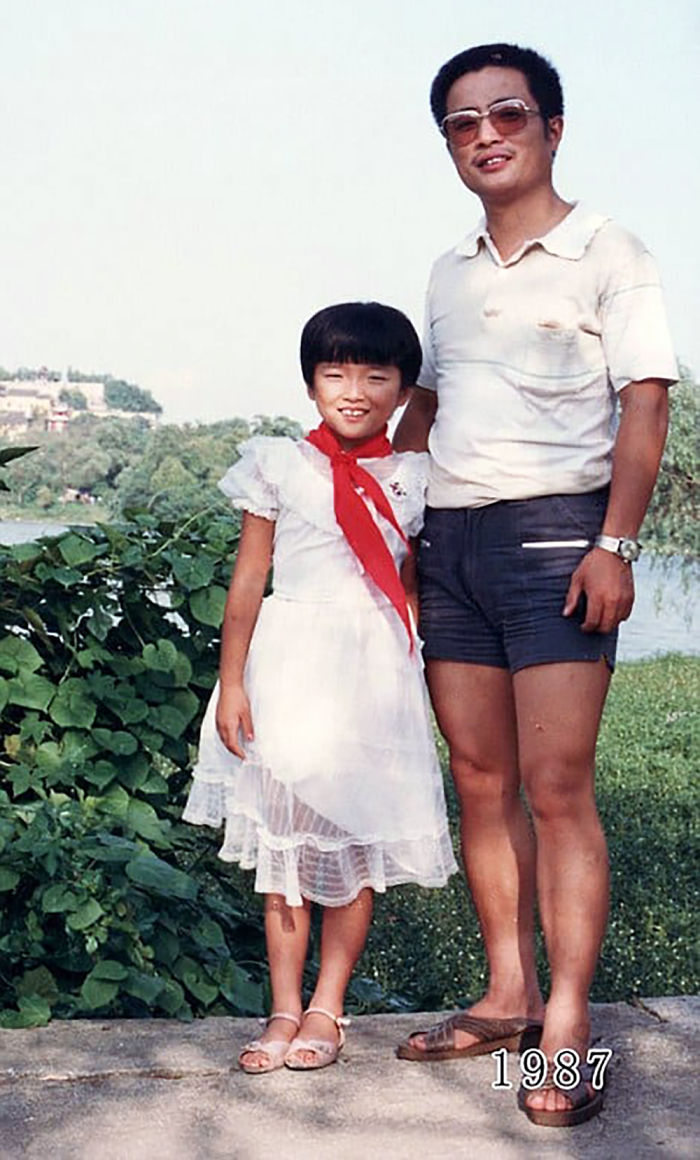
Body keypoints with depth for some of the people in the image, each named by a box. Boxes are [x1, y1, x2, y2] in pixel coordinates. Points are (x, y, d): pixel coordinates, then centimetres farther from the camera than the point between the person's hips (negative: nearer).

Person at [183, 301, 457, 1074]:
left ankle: (326, 1009, 16)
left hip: (374, 670, 2)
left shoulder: (413, 480, 6)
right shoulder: (277, 466, 1)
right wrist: (231, 681, -3)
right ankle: (284, 1009, 14)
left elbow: (417, 586, 11)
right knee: (284, 842, 3)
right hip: (291, 665, -1)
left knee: (359, 844, 4)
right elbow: (248, 582, 2)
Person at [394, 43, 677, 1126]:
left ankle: (569, 1026, -3)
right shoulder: (450, 273, 17)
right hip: (451, 539, 6)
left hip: (554, 530, -6)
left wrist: (614, 544, -17)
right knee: (481, 782, 7)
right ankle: (508, 996, 17)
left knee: (555, 787, -9)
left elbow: (643, 407, -7)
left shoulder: (608, 254, 0)